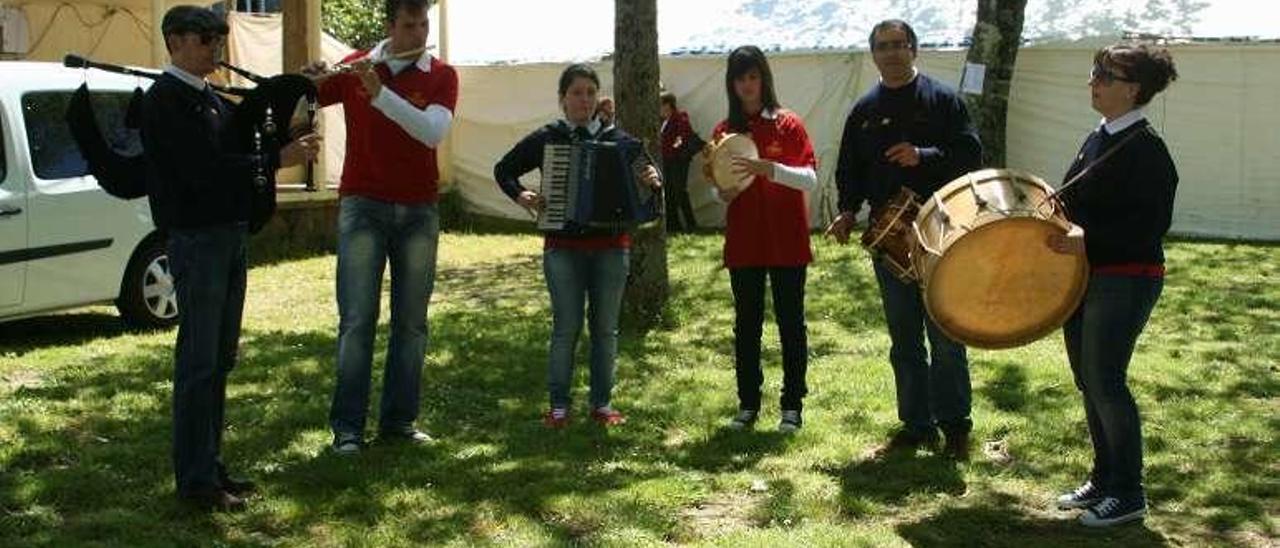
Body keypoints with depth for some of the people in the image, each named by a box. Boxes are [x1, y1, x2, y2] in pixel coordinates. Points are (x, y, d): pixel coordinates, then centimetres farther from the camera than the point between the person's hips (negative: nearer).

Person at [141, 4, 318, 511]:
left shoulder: (210, 100, 17)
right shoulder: (165, 99, -11)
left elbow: (232, 152, 14)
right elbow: (202, 168, -20)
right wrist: (276, 160, -21)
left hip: (230, 235, 9)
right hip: (196, 238, -9)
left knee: (220, 358, 12)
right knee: (198, 361, -6)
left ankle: (209, 466, 21)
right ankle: (195, 480, 1)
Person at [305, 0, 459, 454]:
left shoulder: (441, 76, 2)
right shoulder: (354, 67, 4)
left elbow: (433, 132, -16)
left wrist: (379, 91, -24)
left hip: (419, 210, 1)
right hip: (362, 206, -1)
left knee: (411, 320, 5)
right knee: (357, 318, -5)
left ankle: (399, 419, 14)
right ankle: (347, 425, 0)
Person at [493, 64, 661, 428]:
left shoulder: (616, 138, 5)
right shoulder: (547, 138, 4)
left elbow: (645, 171, 4)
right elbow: (504, 170, 12)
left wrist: (652, 180, -19)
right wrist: (521, 196, -6)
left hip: (610, 245, 2)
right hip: (563, 246, -1)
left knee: (606, 327, 6)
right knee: (566, 327, -2)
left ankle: (602, 403, 17)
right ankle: (558, 405, 9)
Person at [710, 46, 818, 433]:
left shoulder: (788, 124, -2)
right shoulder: (724, 131, 8)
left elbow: (810, 179, -10)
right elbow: (719, 189, 12)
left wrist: (770, 169, -25)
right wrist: (723, 192, -11)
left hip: (787, 241, -3)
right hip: (743, 242, 3)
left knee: (791, 322, 3)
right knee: (746, 324, 8)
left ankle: (793, 405, 12)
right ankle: (748, 404, 18)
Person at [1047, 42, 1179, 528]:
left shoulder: (1146, 149, -15)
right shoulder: (1098, 140, 12)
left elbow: (1153, 223, -21)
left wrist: (1090, 243, -27)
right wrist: (1062, 235, 10)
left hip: (1125, 280, -9)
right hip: (1085, 276, 9)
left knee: (1106, 382, -6)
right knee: (1088, 380, 14)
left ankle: (1128, 496, 7)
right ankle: (1104, 479, 28)